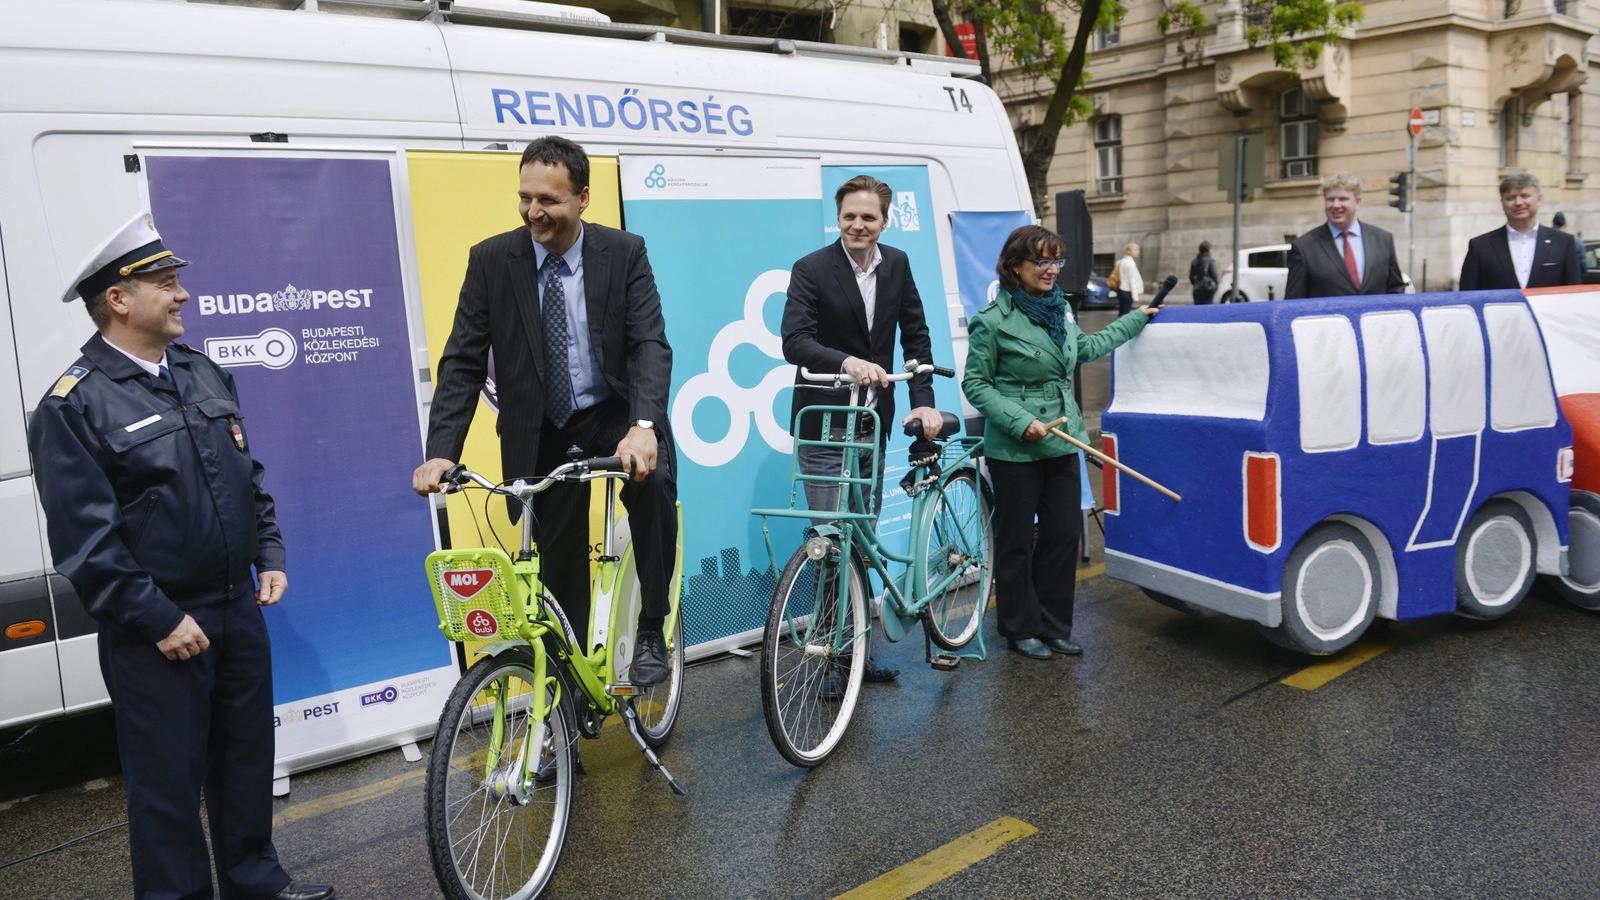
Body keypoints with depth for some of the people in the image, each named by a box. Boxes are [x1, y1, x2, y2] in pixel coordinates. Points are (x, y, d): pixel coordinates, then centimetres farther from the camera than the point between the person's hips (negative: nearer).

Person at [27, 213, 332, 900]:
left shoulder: (204, 374, 8)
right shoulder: (74, 406, -13)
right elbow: (85, 541, -16)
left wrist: (270, 555, 9)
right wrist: (159, 619, -17)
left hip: (238, 607, 7)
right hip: (157, 631, -6)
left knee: (247, 757, 19)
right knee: (168, 780, 7)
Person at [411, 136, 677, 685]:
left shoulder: (624, 252, -10)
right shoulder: (491, 259, -7)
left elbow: (651, 344, -19)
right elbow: (462, 362, -7)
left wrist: (643, 425, -38)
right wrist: (441, 452, -20)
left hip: (615, 414, -2)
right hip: (541, 433, 2)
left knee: (652, 480, -32)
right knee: (561, 562, 6)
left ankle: (651, 630, -15)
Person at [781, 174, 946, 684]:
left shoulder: (897, 265, 5)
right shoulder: (811, 270, -11)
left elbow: (916, 335, 7)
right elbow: (794, 341, -23)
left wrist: (923, 401, -3)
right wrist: (846, 363, -40)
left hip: (873, 422, 5)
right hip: (824, 426, -5)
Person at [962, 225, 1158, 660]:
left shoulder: (1059, 308, 9)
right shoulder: (993, 321, -13)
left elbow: (1084, 347, 27)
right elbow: (975, 384, -9)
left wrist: (1135, 319, 33)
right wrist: (1020, 421, -18)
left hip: (1062, 441, 7)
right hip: (1014, 449, -6)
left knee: (1063, 535, 9)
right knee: (1016, 542, 5)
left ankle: (1054, 627, 23)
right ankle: (1021, 629, 20)